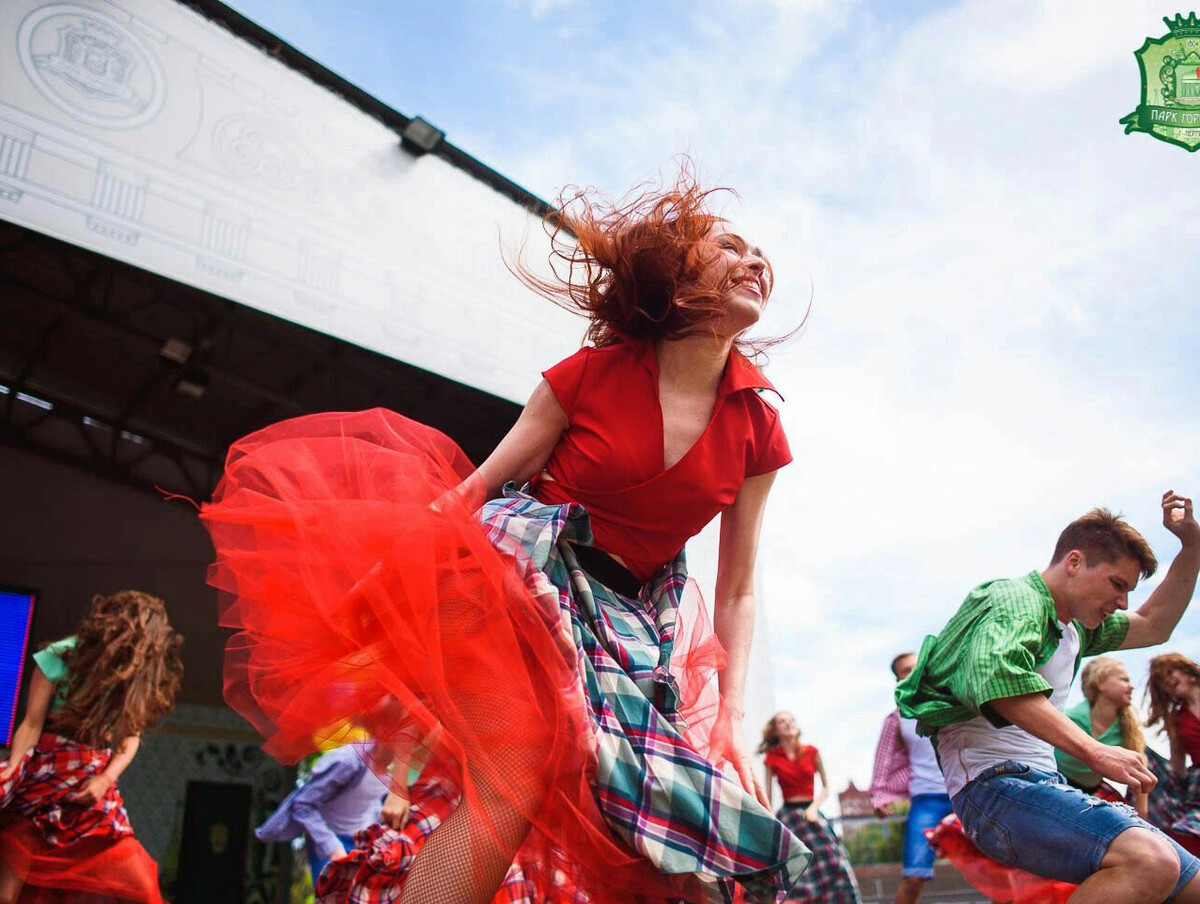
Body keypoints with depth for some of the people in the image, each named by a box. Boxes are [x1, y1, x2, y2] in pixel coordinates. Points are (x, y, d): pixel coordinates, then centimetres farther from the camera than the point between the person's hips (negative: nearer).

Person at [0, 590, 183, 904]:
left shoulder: (139, 675, 3)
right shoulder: (63, 655, -7)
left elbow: (131, 736, 2)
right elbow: (32, 724, -10)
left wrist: (107, 778, -13)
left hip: (95, 788, 3)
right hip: (42, 779, -3)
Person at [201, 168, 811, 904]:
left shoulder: (757, 430, 3)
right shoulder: (593, 374, -5)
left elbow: (737, 591, 8)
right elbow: (478, 485, -3)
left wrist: (730, 718, 1)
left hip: (638, 622, 5)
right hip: (532, 566, -4)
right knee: (517, 776, -28)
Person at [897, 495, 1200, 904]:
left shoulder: (1075, 628, 24)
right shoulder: (1017, 599, -7)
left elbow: (1154, 625, 39)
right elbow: (996, 675, -28)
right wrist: (1095, 751, -30)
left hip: (1045, 785, 10)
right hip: (995, 783, -10)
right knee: (1151, 861, -32)